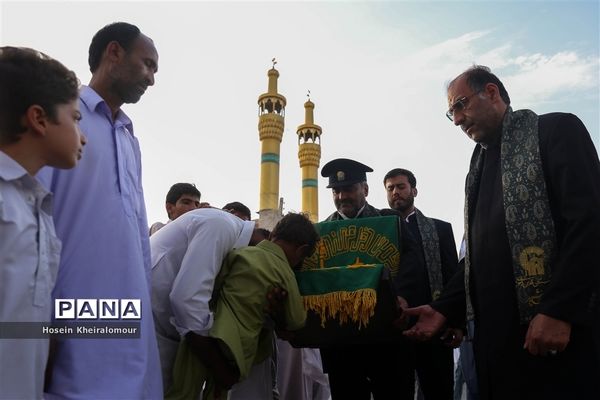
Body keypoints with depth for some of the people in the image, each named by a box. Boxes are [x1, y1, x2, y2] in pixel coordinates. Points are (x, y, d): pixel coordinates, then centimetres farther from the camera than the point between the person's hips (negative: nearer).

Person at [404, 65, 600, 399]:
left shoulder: (556, 130, -1)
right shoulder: (479, 166, 18)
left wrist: (559, 310, -19)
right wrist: (445, 308, 7)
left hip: (560, 326, -6)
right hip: (495, 329, 6)